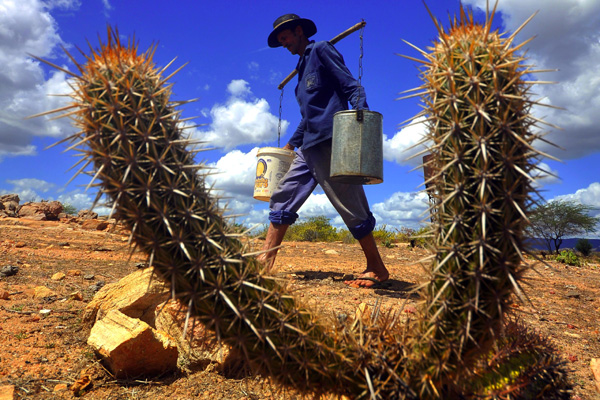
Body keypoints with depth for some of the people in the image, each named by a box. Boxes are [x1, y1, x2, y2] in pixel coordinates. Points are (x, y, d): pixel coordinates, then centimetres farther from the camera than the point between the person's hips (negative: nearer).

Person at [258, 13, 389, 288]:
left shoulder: (321, 50, 6)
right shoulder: (302, 68, 28)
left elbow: (351, 86, -6)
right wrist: (291, 145, 32)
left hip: (331, 141, -9)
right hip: (309, 147, 9)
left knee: (350, 206, -7)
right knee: (283, 196, 4)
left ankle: (377, 269, 4)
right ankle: (264, 261, 7)